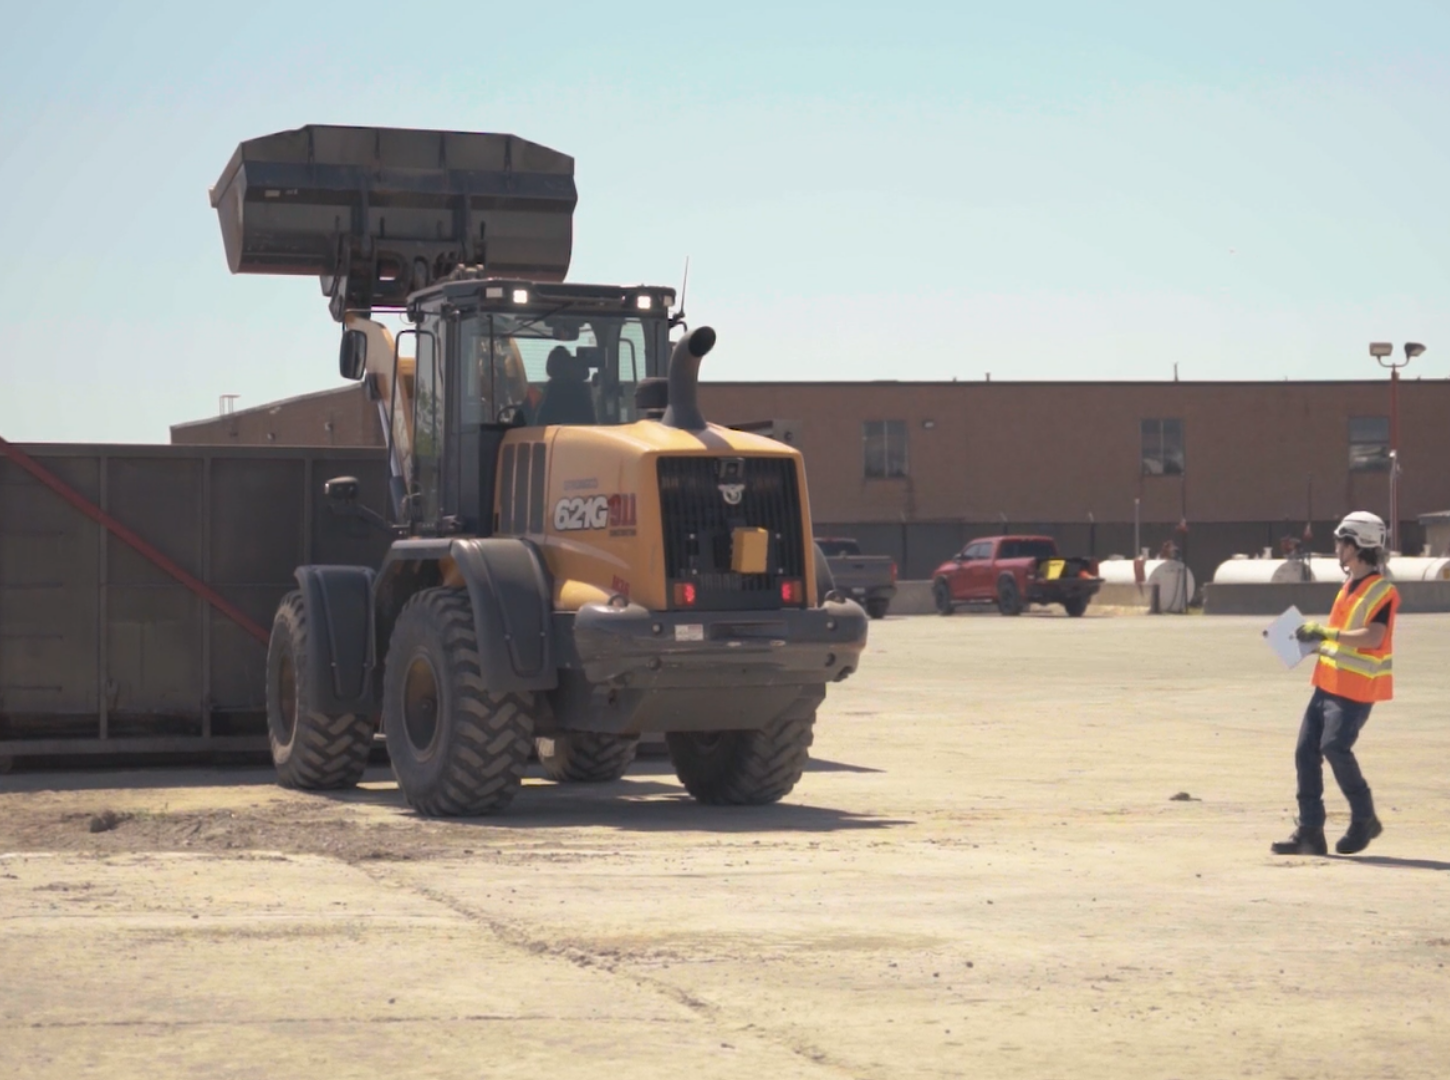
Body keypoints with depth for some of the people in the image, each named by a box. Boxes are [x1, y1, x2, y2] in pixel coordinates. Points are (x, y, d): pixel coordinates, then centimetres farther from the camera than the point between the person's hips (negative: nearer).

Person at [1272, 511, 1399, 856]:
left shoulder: (1382, 592, -13)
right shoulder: (1350, 585, 16)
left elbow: (1373, 637, -25)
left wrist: (1325, 632, -25)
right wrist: (1312, 636, 12)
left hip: (1356, 688, -9)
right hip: (1329, 682, 9)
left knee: (1335, 746, -19)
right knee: (1306, 751, 2)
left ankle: (1365, 819, 0)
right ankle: (1309, 832, 6)